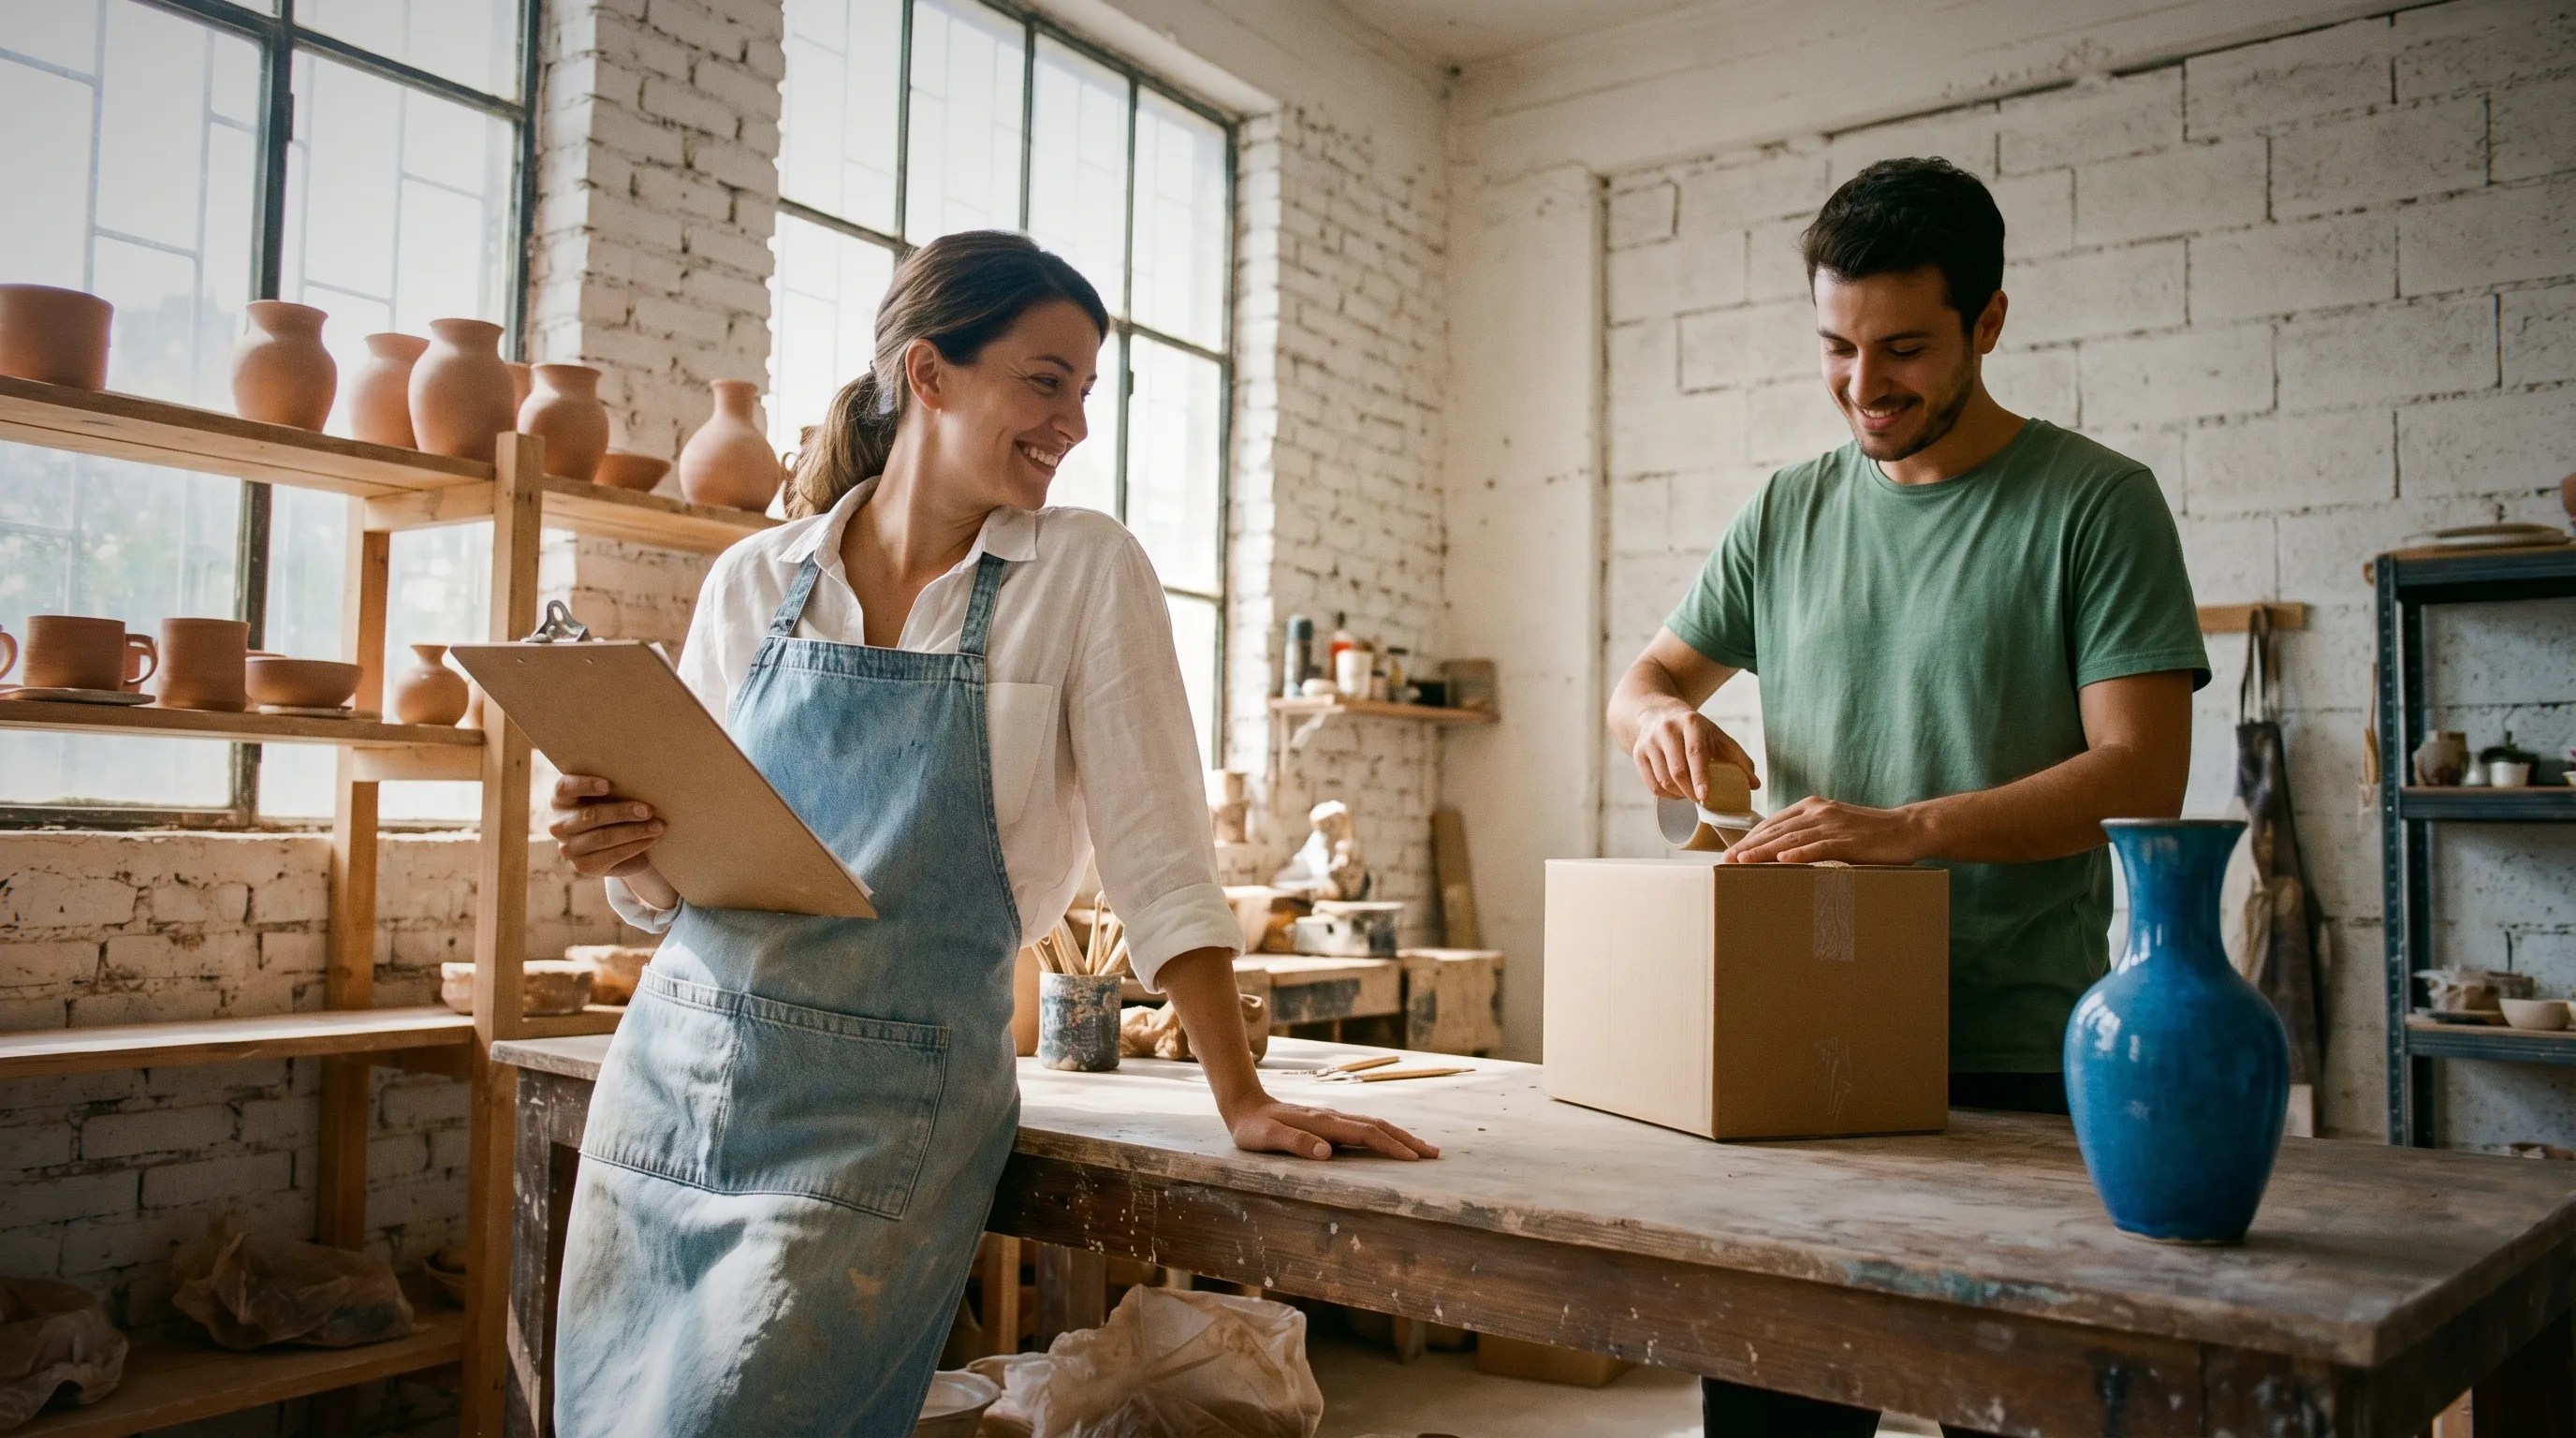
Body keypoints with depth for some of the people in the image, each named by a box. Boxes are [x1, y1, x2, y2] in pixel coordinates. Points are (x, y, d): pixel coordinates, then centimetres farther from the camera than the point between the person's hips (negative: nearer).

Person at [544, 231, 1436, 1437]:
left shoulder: (1087, 574, -3)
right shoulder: (752, 584, 5)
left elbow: (1155, 849, -4)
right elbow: (668, 884, 10)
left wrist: (1242, 1098, -9)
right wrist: (622, 851, -12)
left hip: (884, 1115, -3)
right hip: (677, 1073, 4)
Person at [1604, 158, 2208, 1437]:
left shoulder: (2095, 504, -2)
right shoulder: (1789, 511, 11)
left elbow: (2143, 774, -10)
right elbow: (1644, 680, 19)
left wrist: (1911, 829, -24)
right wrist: (1663, 716, -5)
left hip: (2016, 1059, -3)